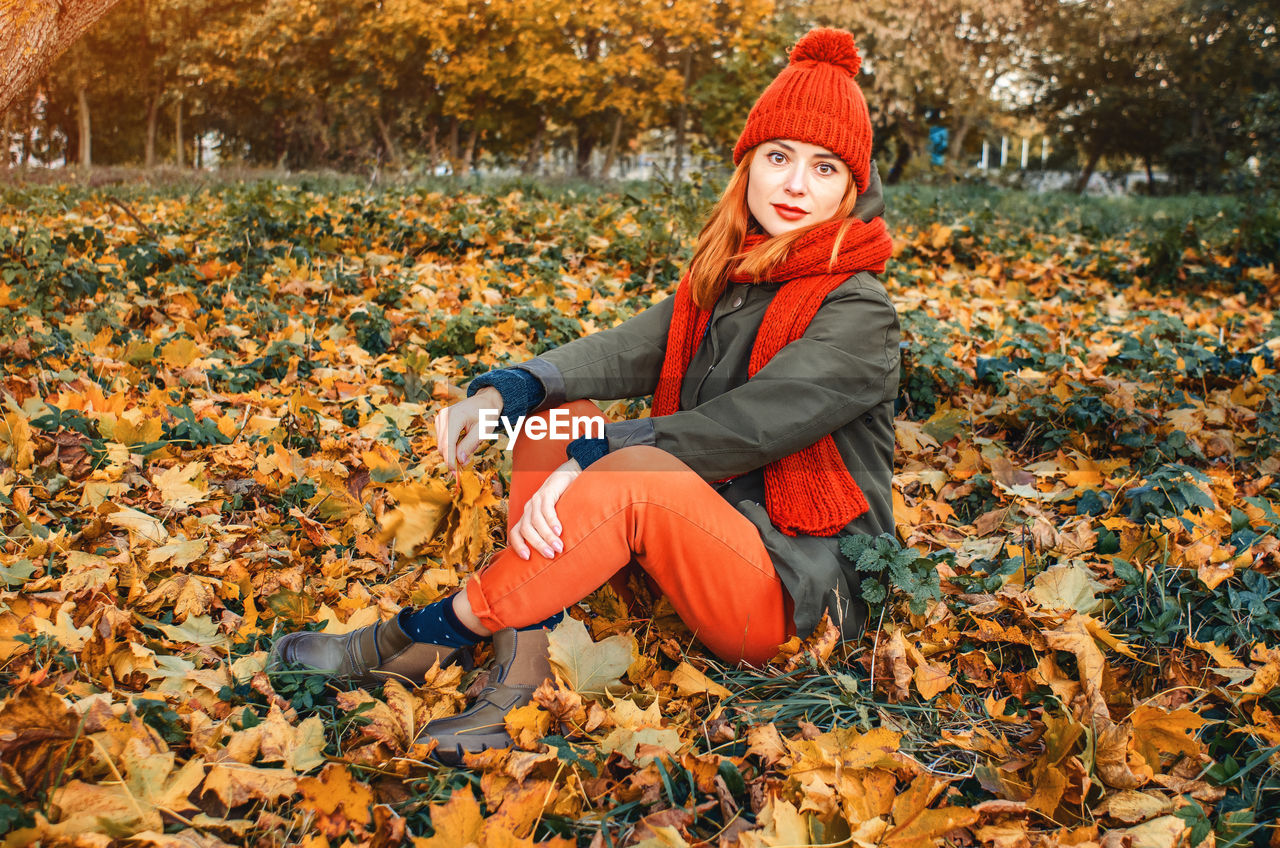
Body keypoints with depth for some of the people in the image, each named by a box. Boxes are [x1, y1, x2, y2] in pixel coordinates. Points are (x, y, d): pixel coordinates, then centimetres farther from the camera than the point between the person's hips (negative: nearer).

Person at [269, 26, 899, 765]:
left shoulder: (859, 316, -13)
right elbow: (626, 351, -5)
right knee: (552, 419, -6)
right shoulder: (721, 282, 9)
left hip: (797, 587, -7)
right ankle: (522, 665, -23)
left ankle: (427, 638, -21)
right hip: (698, 544, 8)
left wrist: (592, 459, -25)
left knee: (634, 474, -34)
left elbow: (742, 430, -23)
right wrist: (501, 392, -21)